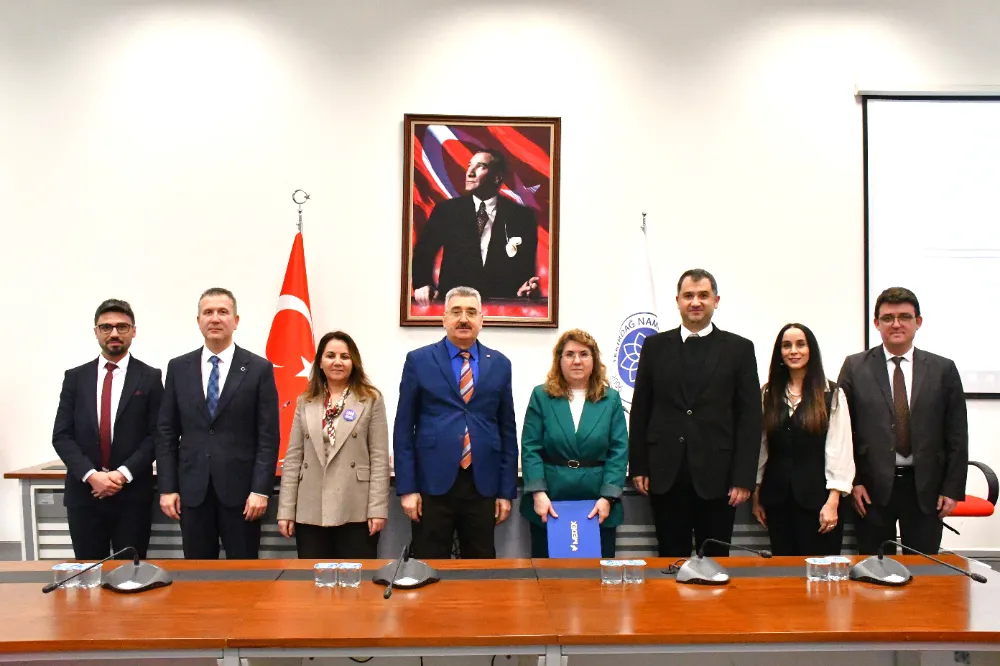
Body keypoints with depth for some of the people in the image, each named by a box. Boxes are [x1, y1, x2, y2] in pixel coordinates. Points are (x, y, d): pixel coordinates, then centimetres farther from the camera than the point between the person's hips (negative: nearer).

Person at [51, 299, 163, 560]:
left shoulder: (150, 377, 2)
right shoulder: (75, 377, 8)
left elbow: (156, 435, -3)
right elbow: (61, 435, 3)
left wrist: (124, 474, -14)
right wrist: (90, 475, -11)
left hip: (132, 493, -2)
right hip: (83, 492, 2)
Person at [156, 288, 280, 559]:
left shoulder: (259, 369, -1)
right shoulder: (178, 368, 7)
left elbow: (268, 436, -4)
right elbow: (167, 433, 7)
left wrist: (261, 490, -10)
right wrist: (167, 487, 1)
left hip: (240, 489, -2)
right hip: (192, 490, 3)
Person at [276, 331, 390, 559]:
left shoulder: (371, 399, 1)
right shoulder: (305, 402, 10)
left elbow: (379, 457, -3)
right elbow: (293, 458, 8)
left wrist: (377, 509, -9)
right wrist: (286, 510, 3)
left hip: (356, 512, -3)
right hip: (310, 512, 3)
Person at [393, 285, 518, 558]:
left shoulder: (499, 364, 8)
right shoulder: (418, 361, 2)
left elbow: (508, 430, 8)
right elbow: (404, 429, 1)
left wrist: (506, 490, 5)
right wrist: (407, 488, -5)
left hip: (483, 485, 2)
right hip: (432, 484, -2)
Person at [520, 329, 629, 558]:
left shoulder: (611, 399, 5)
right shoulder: (541, 396, 3)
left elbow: (619, 452, -1)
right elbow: (530, 449, -3)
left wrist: (608, 497, -11)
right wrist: (538, 493, -14)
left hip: (597, 505, 1)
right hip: (549, 504, -1)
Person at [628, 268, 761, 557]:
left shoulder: (739, 349, 3)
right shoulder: (655, 345, 7)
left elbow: (750, 417, 0)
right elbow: (640, 410, 7)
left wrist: (743, 478, -6)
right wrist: (638, 467, 3)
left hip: (717, 475, -1)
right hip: (665, 474, 1)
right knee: (671, 558, 9)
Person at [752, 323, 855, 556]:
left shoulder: (832, 394, -3)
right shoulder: (768, 395, 7)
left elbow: (839, 449, -7)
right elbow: (760, 446, 6)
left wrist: (833, 501, -12)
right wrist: (756, 495, 6)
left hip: (816, 497, -3)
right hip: (777, 497, 3)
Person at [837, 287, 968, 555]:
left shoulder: (943, 369, 5)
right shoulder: (855, 367, 1)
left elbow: (957, 435, 5)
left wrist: (953, 489, 0)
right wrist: (852, 481, -5)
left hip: (926, 489, 1)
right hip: (872, 488, -1)